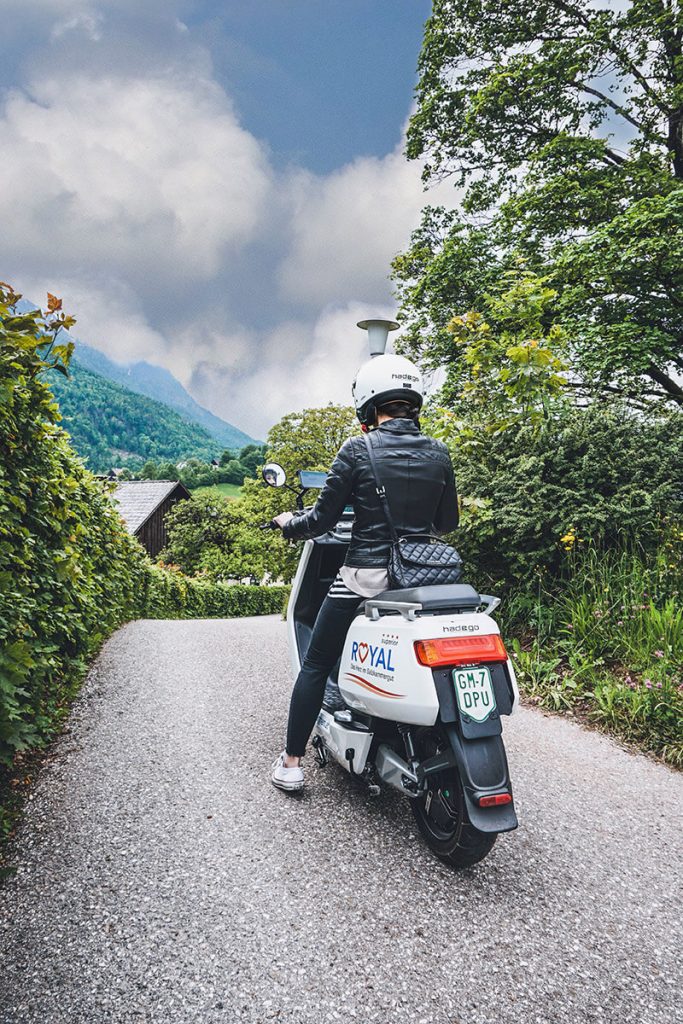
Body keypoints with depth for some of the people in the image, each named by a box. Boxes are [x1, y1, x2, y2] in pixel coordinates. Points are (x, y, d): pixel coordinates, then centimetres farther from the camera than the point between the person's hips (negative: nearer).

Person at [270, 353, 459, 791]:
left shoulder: (357, 451, -10)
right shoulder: (439, 453, 2)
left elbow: (324, 519, -7)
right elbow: (448, 523, 9)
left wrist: (289, 523, 13)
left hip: (365, 573, -4)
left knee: (315, 666, 12)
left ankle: (291, 762, 17)